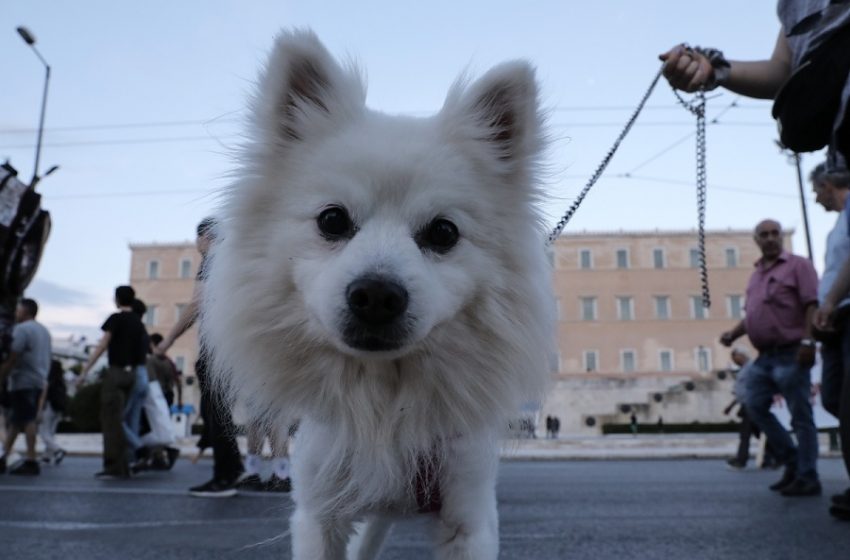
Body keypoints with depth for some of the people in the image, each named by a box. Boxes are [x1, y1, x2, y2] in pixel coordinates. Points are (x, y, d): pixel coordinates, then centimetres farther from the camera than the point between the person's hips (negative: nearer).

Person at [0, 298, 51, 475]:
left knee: (27, 420, -9)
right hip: (39, 381, 9)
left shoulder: (21, 329, -8)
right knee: (15, 420, 13)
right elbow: (45, 359, 20)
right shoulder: (43, 330, 20)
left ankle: (31, 461, -10)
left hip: (23, 381, -9)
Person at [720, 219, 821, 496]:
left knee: (800, 416, -2)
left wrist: (808, 340, -22)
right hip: (765, 356, 8)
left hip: (790, 354, -7)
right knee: (755, 406, 5)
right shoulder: (756, 274, 19)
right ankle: (792, 461, 18)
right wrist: (733, 333, 7)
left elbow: (812, 305, -12)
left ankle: (807, 478, 6)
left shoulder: (798, 265, -2)